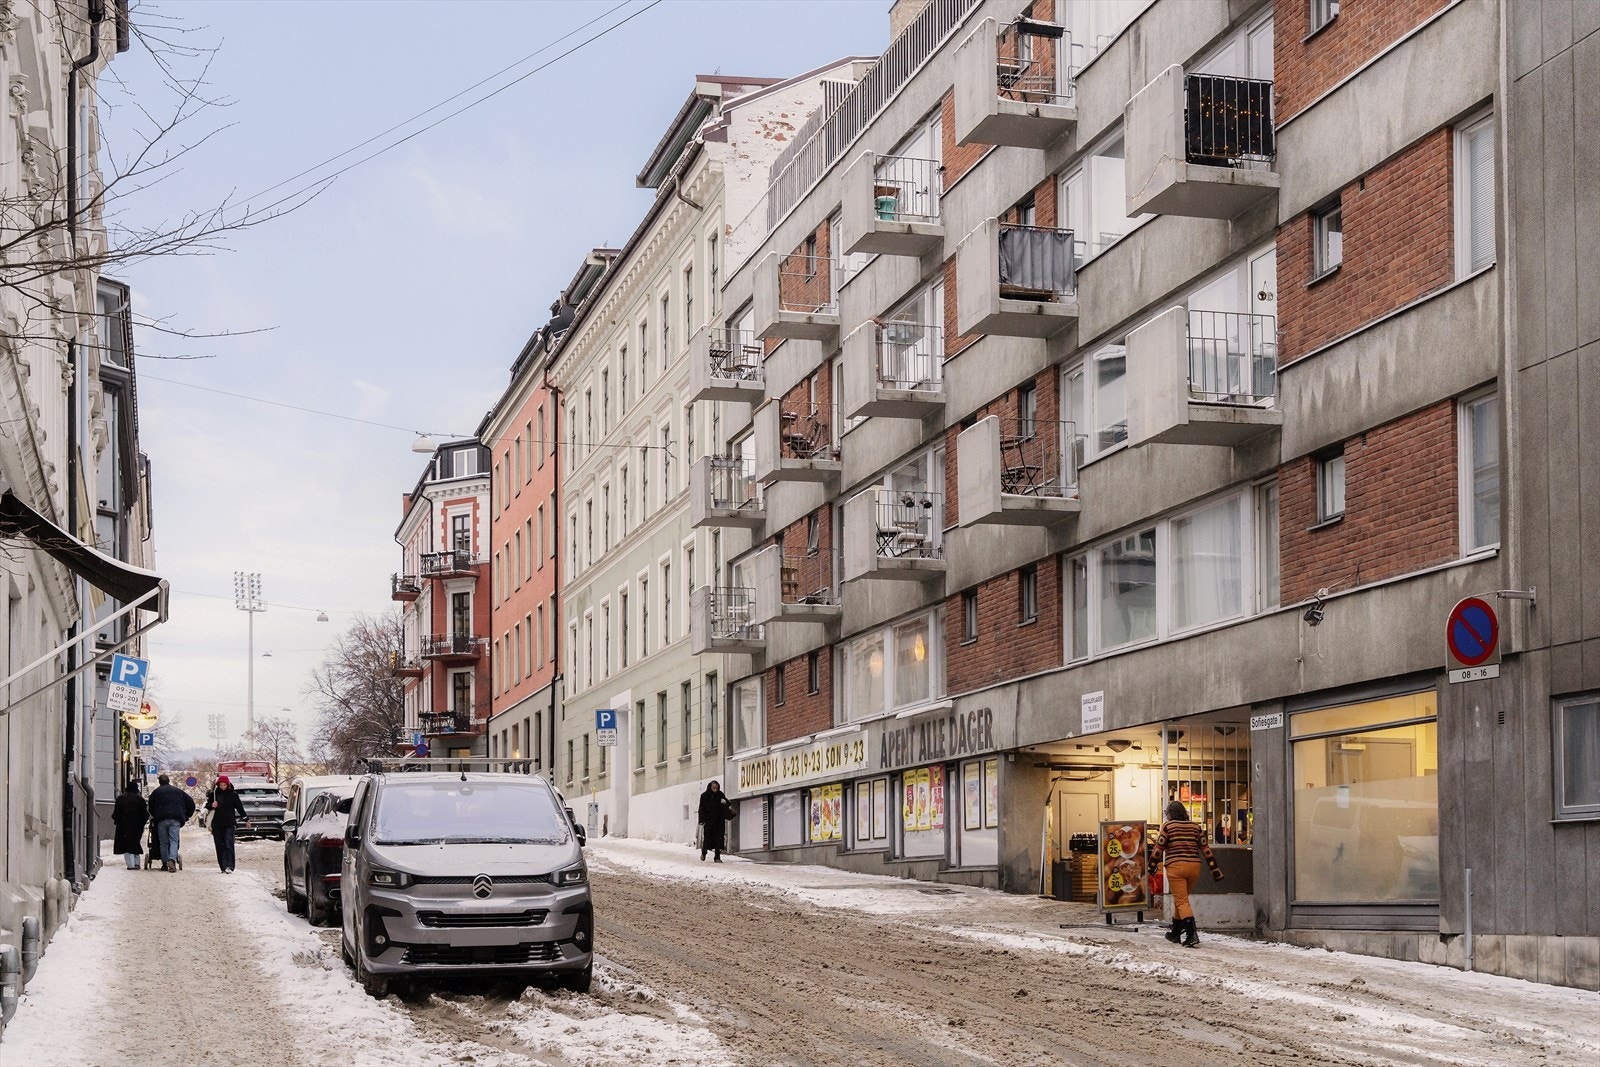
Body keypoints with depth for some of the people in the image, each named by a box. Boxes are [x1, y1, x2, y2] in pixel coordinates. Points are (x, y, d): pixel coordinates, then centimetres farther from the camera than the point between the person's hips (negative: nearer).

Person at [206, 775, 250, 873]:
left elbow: (239, 807, 8)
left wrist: (246, 818, 8)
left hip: (229, 824, -2)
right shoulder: (214, 794, 6)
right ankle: (223, 867, 9)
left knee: (228, 844, -12)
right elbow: (207, 805, 13)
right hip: (217, 824, 2)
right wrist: (211, 806, -9)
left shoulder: (233, 794, 3)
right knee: (220, 846, 4)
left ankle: (229, 866, -20)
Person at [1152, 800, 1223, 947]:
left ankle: (1192, 934, -22)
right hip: (1194, 866, 5)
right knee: (1181, 899, 21)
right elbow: (1205, 848, 7)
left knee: (1181, 902, -6)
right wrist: (1215, 869, 8)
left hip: (1175, 866, -5)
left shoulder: (1167, 826, 0)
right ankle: (1176, 932, 31)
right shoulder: (1196, 827, 11)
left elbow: (1159, 848, -2)